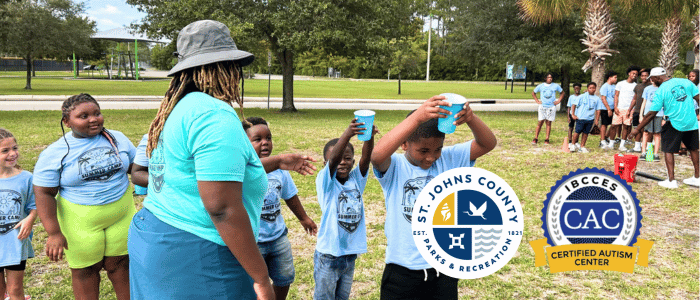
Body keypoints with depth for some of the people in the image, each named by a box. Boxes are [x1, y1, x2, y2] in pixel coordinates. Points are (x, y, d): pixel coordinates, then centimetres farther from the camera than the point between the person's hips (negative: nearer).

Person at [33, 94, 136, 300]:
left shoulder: (117, 139, 1)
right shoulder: (54, 153, -9)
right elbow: (43, 193, -10)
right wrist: (54, 233, -14)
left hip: (121, 218, 2)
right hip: (81, 223, -2)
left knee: (119, 264, 10)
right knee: (85, 270, 11)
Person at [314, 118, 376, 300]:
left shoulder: (356, 180, 2)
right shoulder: (325, 181, -10)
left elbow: (366, 158, -16)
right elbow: (334, 159, -28)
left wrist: (370, 136, -36)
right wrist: (347, 134, -45)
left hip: (351, 253, 5)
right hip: (328, 255, -5)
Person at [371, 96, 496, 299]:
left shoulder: (449, 160, -1)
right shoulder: (394, 167, -11)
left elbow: (487, 144, -10)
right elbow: (377, 155, -34)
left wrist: (471, 118, -33)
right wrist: (418, 116, -42)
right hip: (402, 272, -2)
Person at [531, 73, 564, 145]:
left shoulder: (556, 86, 5)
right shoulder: (541, 86, 4)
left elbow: (562, 93, 18)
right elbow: (533, 93, 18)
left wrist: (558, 101, 7)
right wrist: (537, 101, 7)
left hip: (551, 107, 0)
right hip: (542, 106, 0)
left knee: (549, 123, 1)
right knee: (540, 122, -3)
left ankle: (547, 139, 5)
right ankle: (535, 138, 2)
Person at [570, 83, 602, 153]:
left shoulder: (597, 99, 8)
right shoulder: (582, 97, -2)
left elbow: (598, 110, 11)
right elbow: (574, 104, -2)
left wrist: (596, 120, 5)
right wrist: (573, 115, -6)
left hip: (590, 119, 3)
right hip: (580, 118, -3)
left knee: (585, 133, 6)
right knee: (578, 132, -1)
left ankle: (582, 146, 15)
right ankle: (573, 145, 15)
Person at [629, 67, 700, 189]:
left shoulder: (660, 91, -10)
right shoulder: (686, 82, 1)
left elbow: (651, 114, -10)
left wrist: (637, 129, -4)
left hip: (675, 124, -5)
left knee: (668, 150, 7)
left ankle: (672, 180, 1)